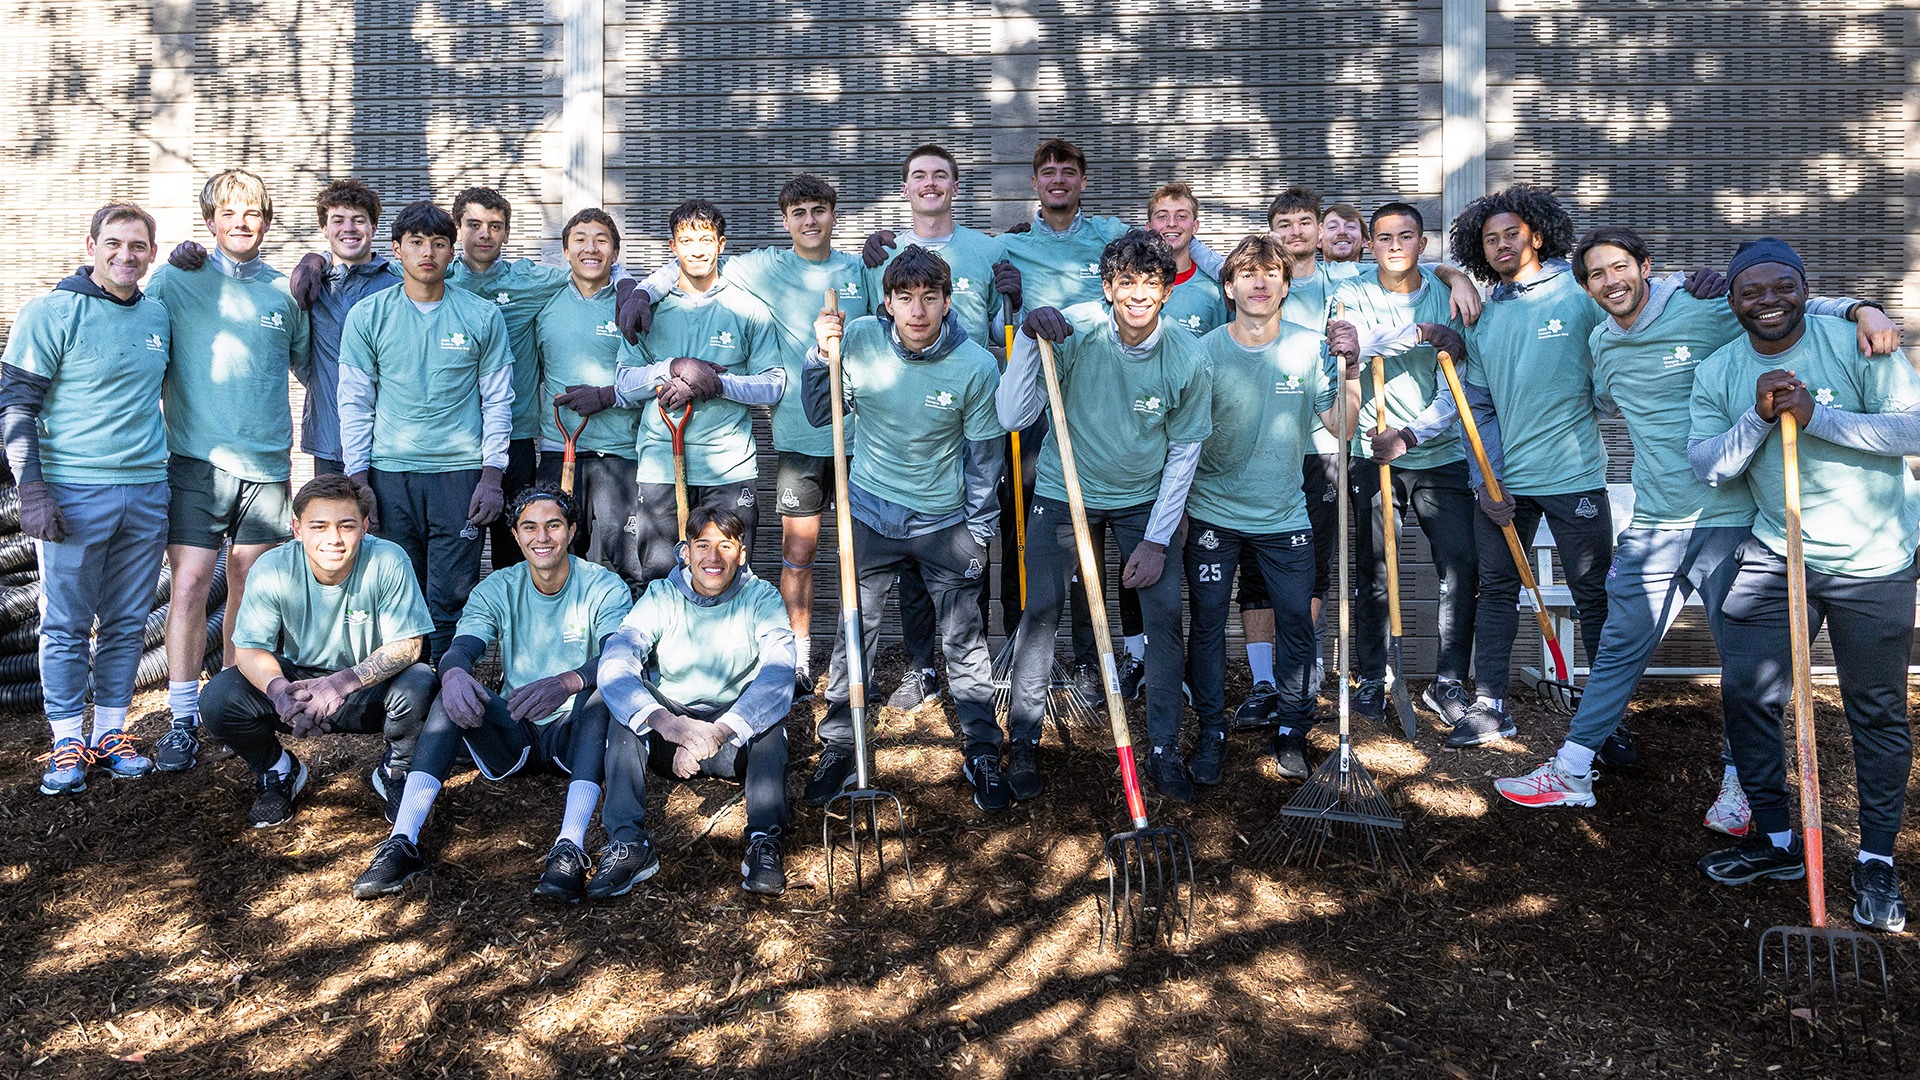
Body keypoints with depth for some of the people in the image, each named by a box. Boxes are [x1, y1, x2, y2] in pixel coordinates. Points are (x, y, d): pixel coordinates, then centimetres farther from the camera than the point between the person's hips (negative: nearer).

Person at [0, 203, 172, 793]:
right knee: (66, 626, 2)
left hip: (148, 490, 5)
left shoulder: (159, 315, 9)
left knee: (126, 623, 10)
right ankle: (68, 743, 12)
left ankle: (111, 732, 21)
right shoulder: (51, 313, -6)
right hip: (74, 493, -5)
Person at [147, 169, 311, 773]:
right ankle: (184, 719, 1)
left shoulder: (285, 291, 9)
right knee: (189, 586, -8)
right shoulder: (175, 281, 1)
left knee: (249, 586, 11)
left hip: (267, 462, 3)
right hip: (197, 459, -3)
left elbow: (307, 366, 22)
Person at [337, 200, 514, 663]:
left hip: (460, 472, -1)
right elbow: (354, 403, 8)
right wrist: (358, 480, 1)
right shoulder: (367, 316, 6)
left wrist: (492, 476, 0)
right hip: (389, 472, 1)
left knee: (451, 602, -2)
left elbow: (497, 400, 7)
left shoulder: (482, 316, 5)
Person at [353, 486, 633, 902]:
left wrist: (567, 682, -45)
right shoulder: (497, 589, 3)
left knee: (602, 692, -33)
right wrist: (453, 674, -41)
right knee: (454, 694, -24)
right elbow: (460, 650, -14)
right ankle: (403, 841, -32)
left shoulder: (605, 588, -6)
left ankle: (570, 846, -46)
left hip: (576, 732, -2)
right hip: (513, 734, 3)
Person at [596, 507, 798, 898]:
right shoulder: (661, 597, -4)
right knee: (631, 696, -26)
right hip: (666, 743, 1)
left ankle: (764, 842, -34)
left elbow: (778, 672, -24)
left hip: (738, 744, -1)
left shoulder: (761, 598, -6)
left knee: (770, 709, -30)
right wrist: (666, 722, -42)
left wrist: (719, 732, -40)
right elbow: (613, 664, -22)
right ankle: (628, 842, -31)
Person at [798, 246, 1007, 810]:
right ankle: (837, 746, 24)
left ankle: (983, 752, 23)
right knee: (853, 635, 8)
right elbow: (820, 415, -1)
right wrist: (822, 356, -16)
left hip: (945, 521, -1)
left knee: (964, 641, 7)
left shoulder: (976, 365, -16)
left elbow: (983, 454, -5)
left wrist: (978, 531, -1)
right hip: (870, 514, 1)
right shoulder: (858, 339, -12)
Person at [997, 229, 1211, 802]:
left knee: (1165, 614, -4)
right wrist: (1028, 340, -34)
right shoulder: (1074, 331, -20)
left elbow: (1183, 452, -5)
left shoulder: (1187, 358, -16)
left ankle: (1164, 751, 12)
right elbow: (1012, 417, -22)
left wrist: (1157, 540, -7)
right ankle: (1023, 738, 16)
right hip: (1064, 492, -1)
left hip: (1144, 500, 1)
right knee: (1041, 611, -3)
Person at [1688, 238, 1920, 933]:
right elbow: (1707, 465, -5)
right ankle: (1776, 841, 21)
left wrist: (1815, 415, -25)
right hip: (1775, 555, 4)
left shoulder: (1854, 341, -10)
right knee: (1746, 694, 4)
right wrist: (1759, 417, -20)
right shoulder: (1717, 372, 2)